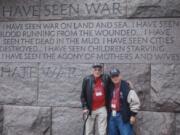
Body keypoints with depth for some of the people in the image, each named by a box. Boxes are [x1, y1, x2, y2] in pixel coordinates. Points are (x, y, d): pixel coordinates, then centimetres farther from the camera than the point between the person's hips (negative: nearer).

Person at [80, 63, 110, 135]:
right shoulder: (87, 79, -2)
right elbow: (83, 95, 1)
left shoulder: (106, 78, 0)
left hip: (102, 109, 0)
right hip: (90, 109, 0)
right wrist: (85, 107, -5)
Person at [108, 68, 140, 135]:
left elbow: (135, 101, -13)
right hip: (112, 116, 7)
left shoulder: (127, 87, -13)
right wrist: (109, 113, 20)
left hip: (123, 116, -7)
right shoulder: (110, 87, 9)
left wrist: (133, 115, -12)